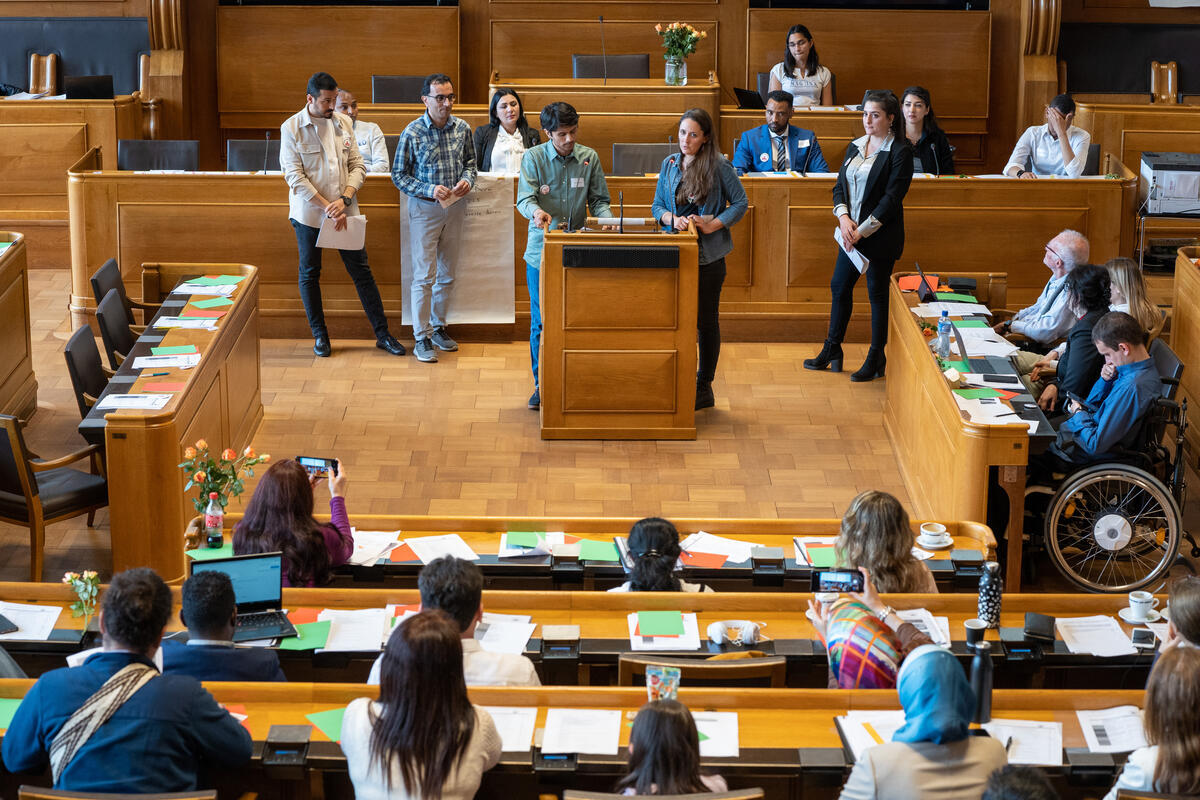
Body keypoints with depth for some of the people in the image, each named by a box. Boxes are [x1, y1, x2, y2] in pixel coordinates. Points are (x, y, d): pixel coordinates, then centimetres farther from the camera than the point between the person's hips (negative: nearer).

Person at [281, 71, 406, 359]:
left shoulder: (344, 123, 3)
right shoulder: (291, 128, -8)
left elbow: (357, 165, 3)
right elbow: (295, 176, -13)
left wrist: (345, 198, -14)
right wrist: (327, 208, -17)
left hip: (344, 212, 3)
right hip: (309, 213, -2)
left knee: (361, 270, 5)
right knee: (309, 274, 8)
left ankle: (382, 334, 11)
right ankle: (320, 335, 22)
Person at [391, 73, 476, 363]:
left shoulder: (462, 129, 0)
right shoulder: (412, 133, -12)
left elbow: (470, 160, 15)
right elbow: (399, 175, -7)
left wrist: (467, 179, -7)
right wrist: (430, 190, -19)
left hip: (454, 208, 4)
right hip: (425, 208, -4)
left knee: (447, 274, 13)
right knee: (424, 276, -4)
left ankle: (438, 326, 28)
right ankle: (422, 337, 2)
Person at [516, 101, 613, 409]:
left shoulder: (589, 158, 4)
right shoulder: (533, 157, -2)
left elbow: (599, 200, 8)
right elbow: (524, 198, -11)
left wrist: (607, 221, -13)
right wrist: (536, 211, -34)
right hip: (542, 249, -1)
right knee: (541, 322, 4)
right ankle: (542, 386, 16)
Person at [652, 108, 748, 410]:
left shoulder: (719, 167, -6)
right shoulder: (669, 165, 7)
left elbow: (740, 203, -3)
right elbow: (657, 206, 10)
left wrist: (712, 224, -15)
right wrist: (673, 219, -11)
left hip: (708, 255, -4)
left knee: (705, 320, 4)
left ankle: (704, 386, 13)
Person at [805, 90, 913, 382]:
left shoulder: (900, 152, -11)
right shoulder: (855, 146, 10)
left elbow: (892, 197, -16)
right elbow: (840, 186, 9)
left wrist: (862, 230, -18)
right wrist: (844, 218, -9)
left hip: (880, 235, -7)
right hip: (851, 233, 7)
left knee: (877, 293, 2)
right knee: (839, 287, 12)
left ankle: (876, 359, 13)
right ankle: (831, 350, 26)